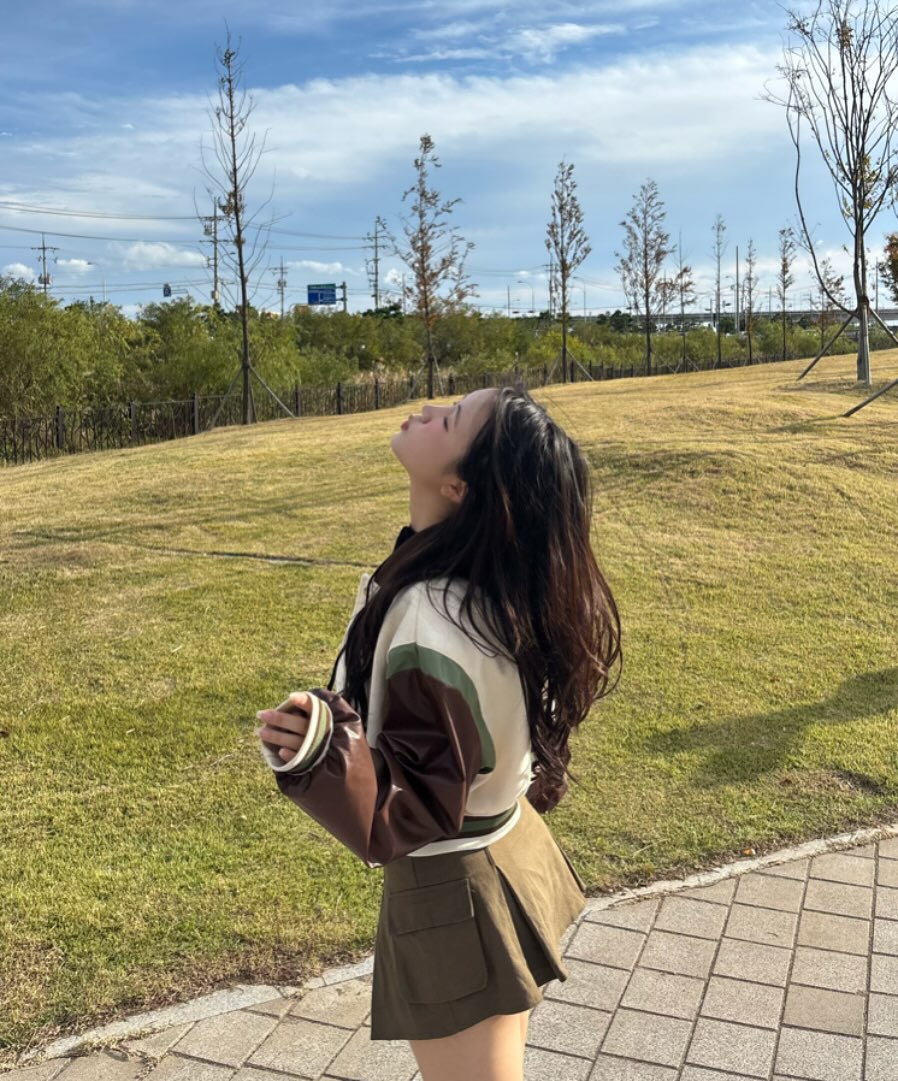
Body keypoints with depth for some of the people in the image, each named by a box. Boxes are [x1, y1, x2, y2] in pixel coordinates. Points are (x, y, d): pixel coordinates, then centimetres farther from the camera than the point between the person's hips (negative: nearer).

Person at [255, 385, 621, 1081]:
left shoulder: (433, 619, -34)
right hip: (508, 851, 8)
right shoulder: (494, 581, -7)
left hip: (452, 898, -8)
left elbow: (419, 802, -29)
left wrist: (324, 756, -46)